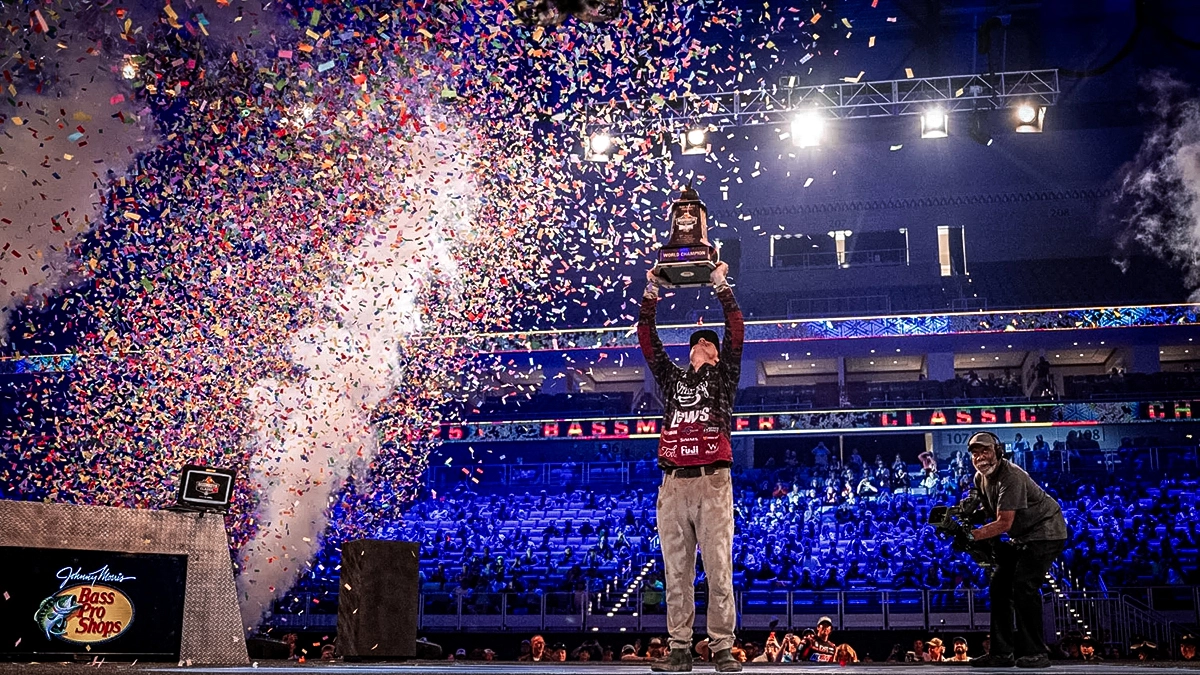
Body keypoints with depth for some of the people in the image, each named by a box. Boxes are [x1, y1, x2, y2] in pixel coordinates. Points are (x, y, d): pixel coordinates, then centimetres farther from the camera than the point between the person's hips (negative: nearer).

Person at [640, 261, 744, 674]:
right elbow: (647, 341, 18)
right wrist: (650, 294, 15)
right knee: (676, 572, 1)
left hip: (712, 482, -3)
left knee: (719, 570, -5)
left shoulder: (723, 376, 16)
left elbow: (736, 333, 6)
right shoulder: (671, 377, 23)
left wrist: (722, 287, 6)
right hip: (673, 484, 3)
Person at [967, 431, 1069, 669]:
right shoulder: (980, 478, 0)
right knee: (999, 587, 5)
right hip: (1022, 537, 10)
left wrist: (972, 535, -31)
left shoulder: (1011, 477, -28)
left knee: (1024, 588, -19)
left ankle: (1035, 653, -12)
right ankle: (1001, 652, 10)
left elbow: (1004, 523, -29)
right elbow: (989, 511, 8)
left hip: (1045, 532, -10)